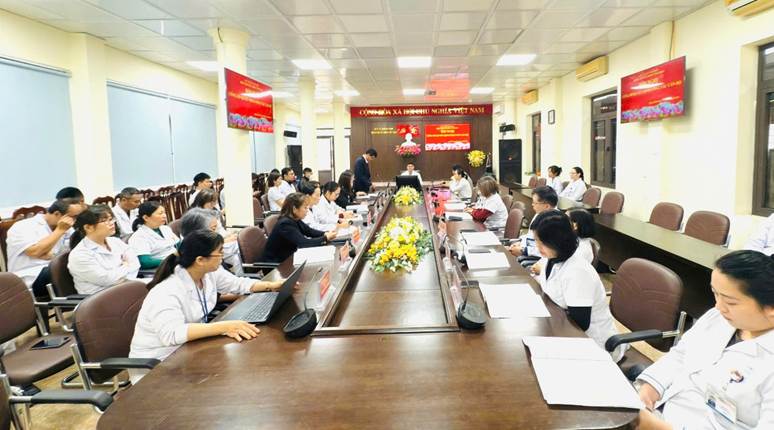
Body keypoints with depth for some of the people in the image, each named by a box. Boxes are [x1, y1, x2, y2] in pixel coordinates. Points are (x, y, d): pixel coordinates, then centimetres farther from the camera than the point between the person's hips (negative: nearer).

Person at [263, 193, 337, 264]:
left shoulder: (295, 220, 2)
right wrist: (325, 238, -21)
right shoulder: (285, 224, -24)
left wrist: (326, 234, -10)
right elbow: (304, 243, -28)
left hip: (288, 258, 8)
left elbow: (309, 231, 8)